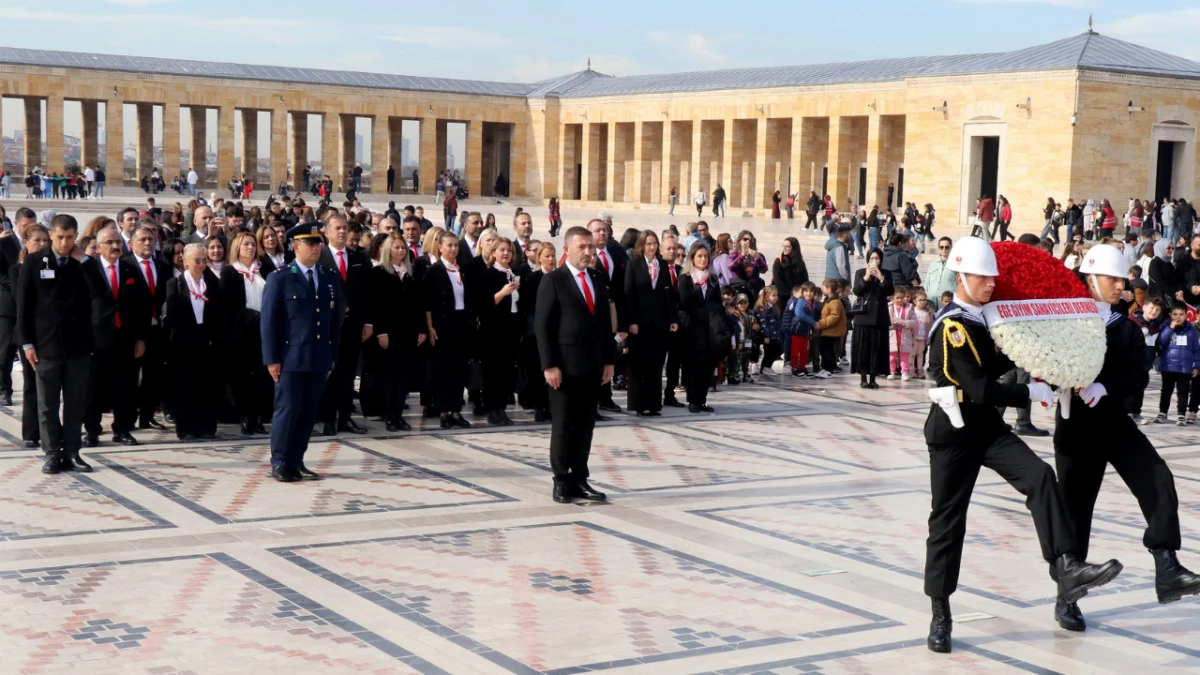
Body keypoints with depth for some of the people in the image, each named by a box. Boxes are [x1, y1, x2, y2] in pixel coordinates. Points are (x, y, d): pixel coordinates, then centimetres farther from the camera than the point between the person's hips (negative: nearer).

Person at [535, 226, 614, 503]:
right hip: (565, 366, -5)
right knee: (563, 425, 2)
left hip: (593, 366, 5)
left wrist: (609, 360, 7)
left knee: (585, 425, 8)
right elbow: (542, 326, -10)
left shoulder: (598, 278, 11)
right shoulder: (552, 280, -7)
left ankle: (579, 480, 15)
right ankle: (561, 481, 11)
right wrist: (549, 365, -15)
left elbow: (605, 321, 13)